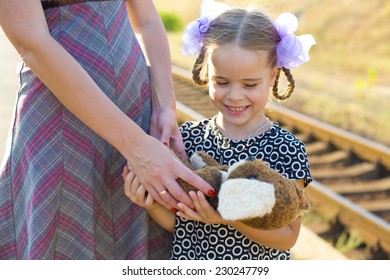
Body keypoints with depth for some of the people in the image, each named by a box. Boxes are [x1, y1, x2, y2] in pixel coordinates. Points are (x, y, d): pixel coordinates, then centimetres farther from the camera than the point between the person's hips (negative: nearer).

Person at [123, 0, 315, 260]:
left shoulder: (286, 150, -11)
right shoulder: (188, 138, -5)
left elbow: (289, 237, -11)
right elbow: (176, 223, 2)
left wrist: (235, 220, -24)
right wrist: (153, 205, -17)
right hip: (189, 258, 2)